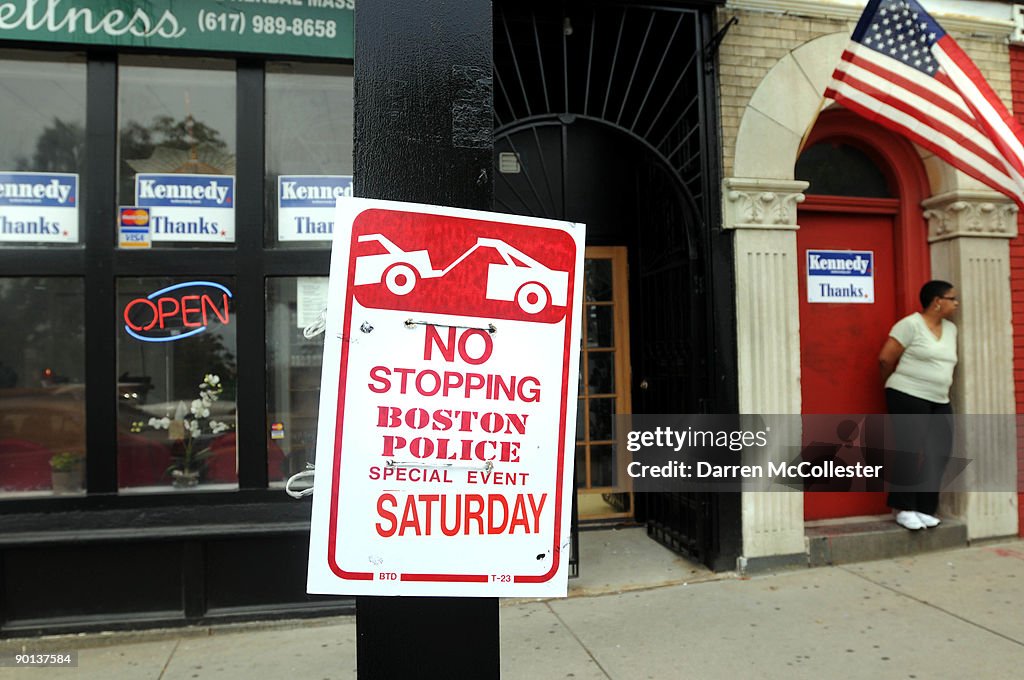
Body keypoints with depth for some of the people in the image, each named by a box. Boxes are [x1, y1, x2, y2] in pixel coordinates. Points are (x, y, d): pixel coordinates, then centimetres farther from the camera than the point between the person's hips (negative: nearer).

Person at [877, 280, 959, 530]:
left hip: (939, 402, 7)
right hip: (908, 398, -7)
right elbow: (885, 358, -10)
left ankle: (925, 509, 12)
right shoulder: (911, 324, -9)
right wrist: (896, 383, 5)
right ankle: (904, 509, 4)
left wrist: (941, 387, 18)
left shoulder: (951, 329, 14)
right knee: (909, 453, -4)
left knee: (938, 456, 3)